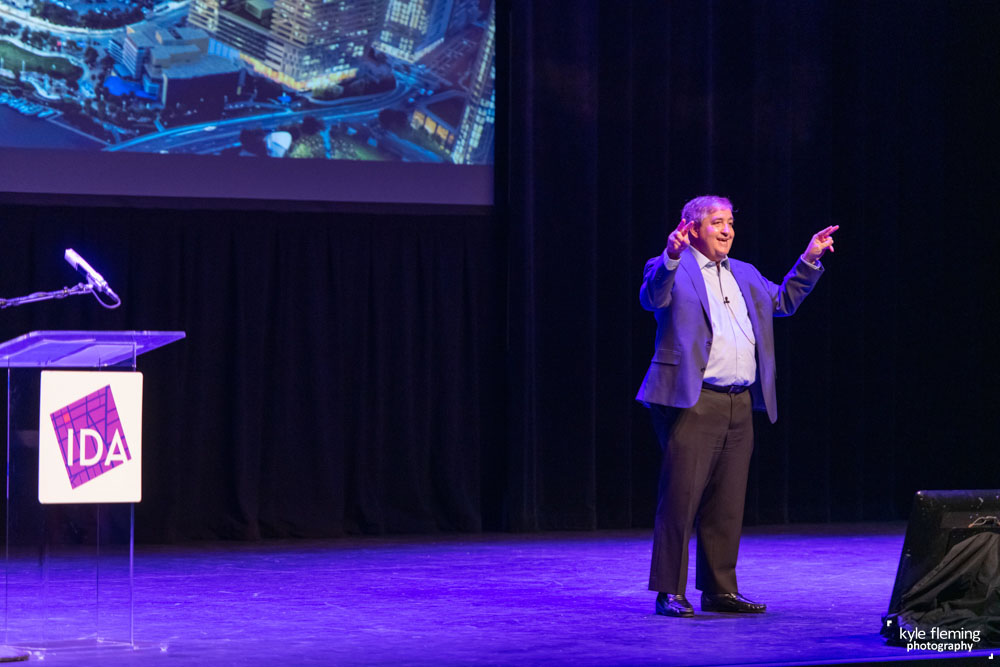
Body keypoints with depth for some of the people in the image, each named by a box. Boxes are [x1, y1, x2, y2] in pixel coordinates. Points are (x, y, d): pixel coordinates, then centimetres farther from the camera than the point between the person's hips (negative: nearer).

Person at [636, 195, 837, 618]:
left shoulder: (744, 275, 22)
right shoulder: (672, 271, 0)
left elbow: (783, 301, 30)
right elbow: (652, 298, -19)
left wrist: (809, 260, 19)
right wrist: (671, 257, -35)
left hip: (739, 405, 7)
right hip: (692, 403, -7)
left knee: (727, 504, 9)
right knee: (681, 498, -9)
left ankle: (719, 590, 16)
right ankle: (669, 592, -4)